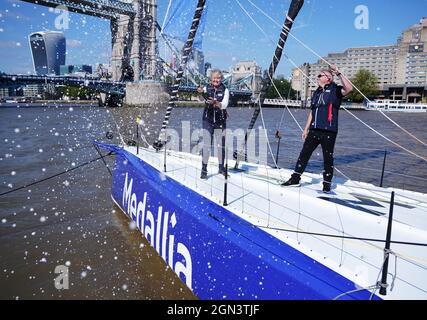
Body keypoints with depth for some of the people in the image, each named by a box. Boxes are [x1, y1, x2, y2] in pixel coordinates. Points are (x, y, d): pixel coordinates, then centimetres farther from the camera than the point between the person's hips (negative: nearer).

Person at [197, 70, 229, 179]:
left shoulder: (225, 90, 2)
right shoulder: (207, 88, 2)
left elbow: (224, 105, -11)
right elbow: (203, 94, -21)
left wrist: (215, 102, -31)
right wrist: (201, 92, -44)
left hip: (220, 122, 1)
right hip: (208, 120, -1)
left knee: (221, 145, 8)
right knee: (206, 145, -6)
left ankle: (221, 168, 23)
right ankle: (204, 169, 0)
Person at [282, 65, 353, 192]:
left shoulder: (335, 90, -1)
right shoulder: (317, 93, 18)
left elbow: (349, 88, -22)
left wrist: (338, 74, -22)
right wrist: (306, 129, 18)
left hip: (329, 131, -6)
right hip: (314, 130, 6)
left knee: (328, 158, 3)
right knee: (304, 153, 7)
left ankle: (327, 184, 13)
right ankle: (295, 179, 17)